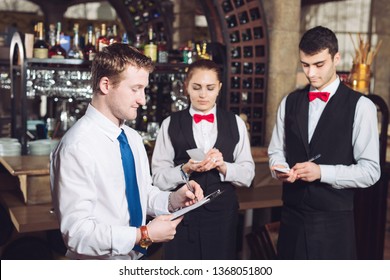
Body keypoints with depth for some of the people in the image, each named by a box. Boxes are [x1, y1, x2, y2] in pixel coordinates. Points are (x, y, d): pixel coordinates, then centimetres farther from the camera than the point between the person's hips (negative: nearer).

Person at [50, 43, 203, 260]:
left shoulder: (133, 138, 2)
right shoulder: (77, 147, -23)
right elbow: (77, 232, -25)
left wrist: (172, 200, -9)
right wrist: (145, 235, -24)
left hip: (137, 258, 7)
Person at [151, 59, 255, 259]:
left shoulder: (235, 123, 5)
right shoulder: (170, 124, -1)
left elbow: (248, 174, 1)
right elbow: (158, 177, -4)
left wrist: (223, 166, -16)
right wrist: (185, 169, -21)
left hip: (223, 214, 2)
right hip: (181, 214, -1)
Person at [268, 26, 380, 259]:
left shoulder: (360, 106, -8)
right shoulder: (289, 102, 9)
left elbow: (370, 170, -10)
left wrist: (322, 172, -21)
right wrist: (280, 168, -8)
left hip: (333, 220, -4)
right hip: (292, 215, 4)